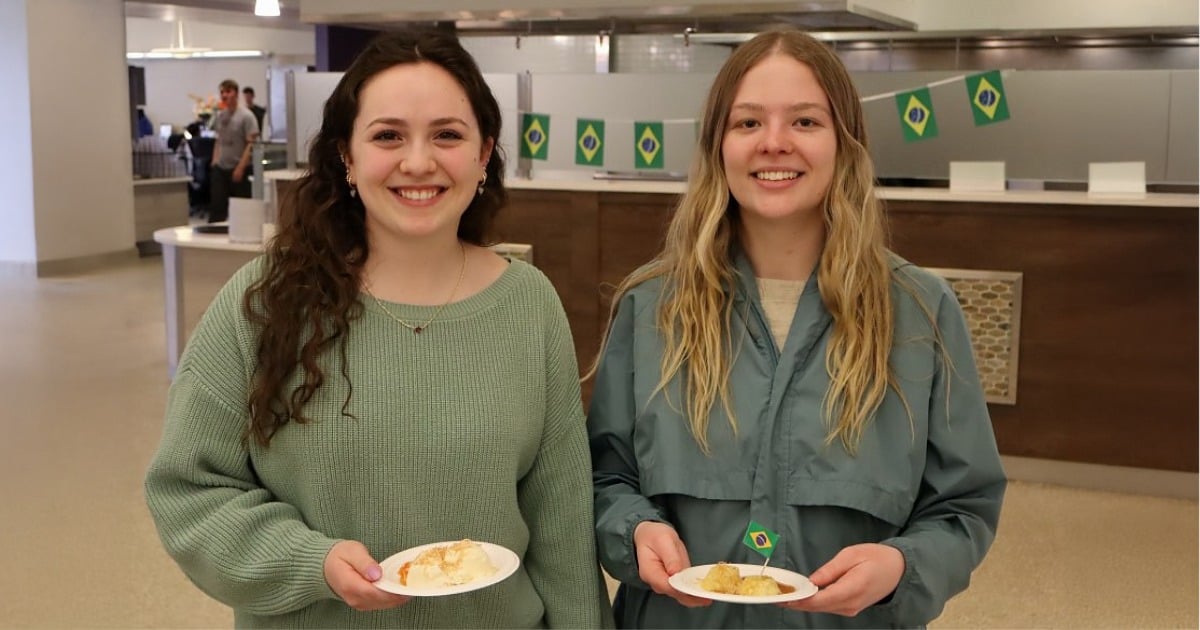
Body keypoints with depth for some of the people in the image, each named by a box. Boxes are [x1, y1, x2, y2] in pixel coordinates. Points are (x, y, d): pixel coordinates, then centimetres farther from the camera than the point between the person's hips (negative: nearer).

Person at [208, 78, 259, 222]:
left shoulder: (246, 116, -8)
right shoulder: (220, 115, 10)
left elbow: (251, 144, -13)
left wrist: (240, 167, -17)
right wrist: (214, 161, 7)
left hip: (238, 169, -5)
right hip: (220, 169, 6)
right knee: (216, 206, 5)